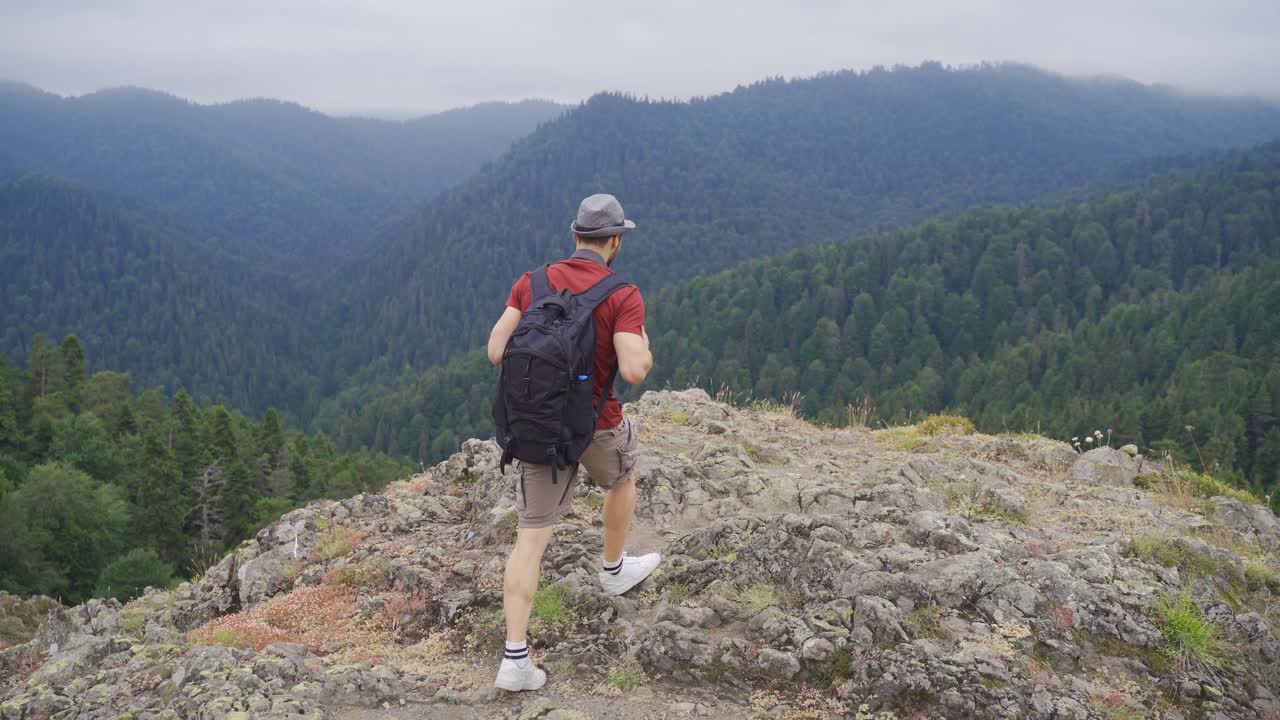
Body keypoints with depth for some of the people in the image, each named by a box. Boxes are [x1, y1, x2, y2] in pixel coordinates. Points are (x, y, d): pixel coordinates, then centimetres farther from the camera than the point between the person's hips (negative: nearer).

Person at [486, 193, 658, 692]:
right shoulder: (623, 296, -14)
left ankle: (515, 658, 0)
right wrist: (644, 349, 0)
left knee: (531, 536, 5)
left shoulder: (531, 283, -1)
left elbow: (496, 352, -3)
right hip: (596, 426, -3)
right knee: (622, 477, 32)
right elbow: (634, 372, -23)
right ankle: (614, 570, 52)